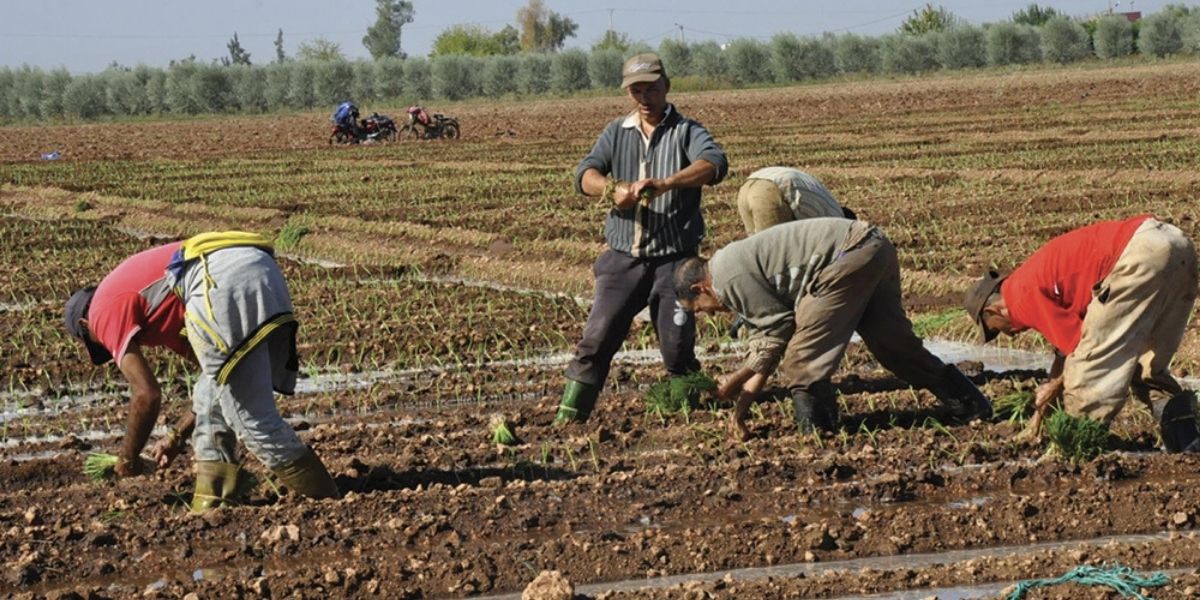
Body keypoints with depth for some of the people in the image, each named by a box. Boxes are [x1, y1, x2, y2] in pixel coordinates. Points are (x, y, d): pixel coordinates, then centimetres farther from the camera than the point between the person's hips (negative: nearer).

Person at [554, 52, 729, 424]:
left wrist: (666, 183, -38)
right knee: (597, 339, -5)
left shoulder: (685, 131, 0)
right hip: (623, 258, 2)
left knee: (678, 346, -1)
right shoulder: (617, 132, 11)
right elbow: (585, 174, -4)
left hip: (674, 260, -2)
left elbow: (715, 163, -21)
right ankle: (568, 417, -1)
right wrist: (612, 190, -28)